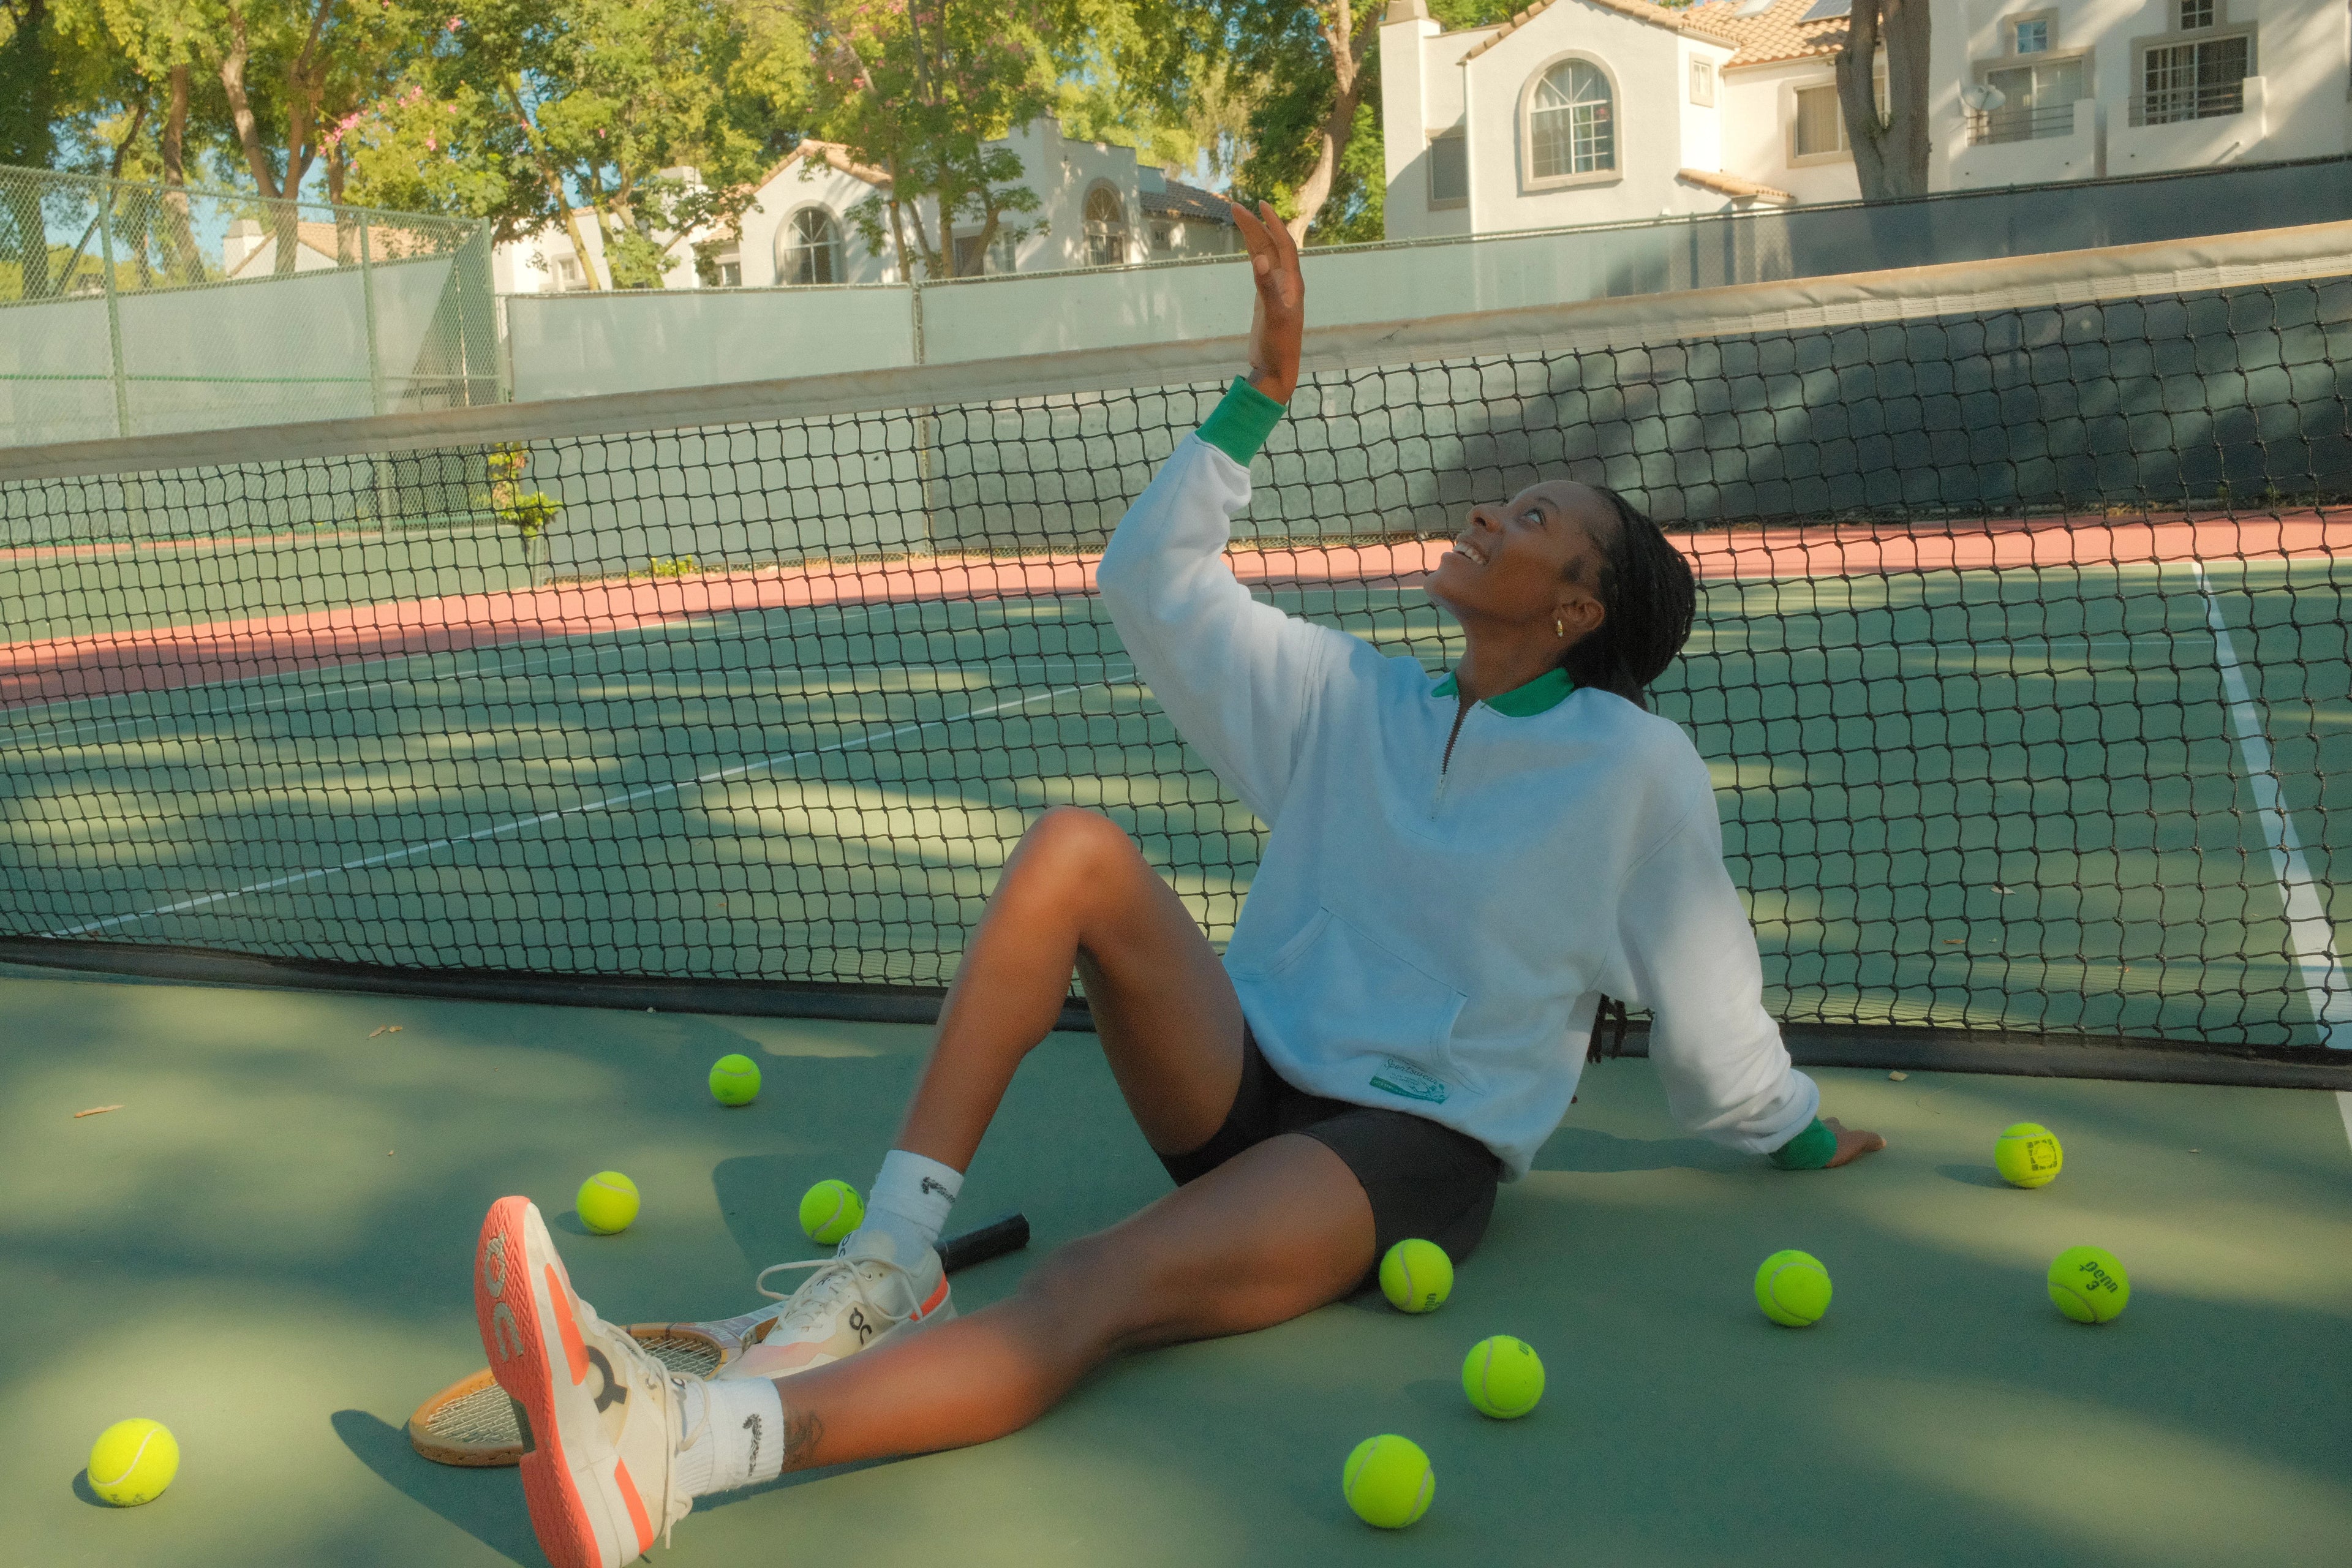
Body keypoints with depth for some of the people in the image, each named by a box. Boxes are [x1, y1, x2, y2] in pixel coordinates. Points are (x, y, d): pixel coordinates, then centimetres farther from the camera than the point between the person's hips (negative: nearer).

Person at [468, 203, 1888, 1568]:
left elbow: (1707, 999, 8)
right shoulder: (1354, 698, 9)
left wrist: (1803, 1136, 18)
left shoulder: (1634, 768, -4)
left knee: (1095, 1292, -34)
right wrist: (1269, 382, 2)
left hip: (1416, 1149, -5)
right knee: (1076, 848, -22)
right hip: (1247, 1086, 5)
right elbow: (1155, 580, 6)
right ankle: (888, 1265, -26)